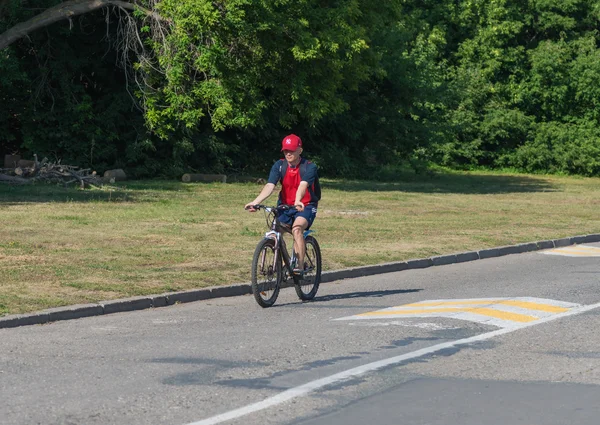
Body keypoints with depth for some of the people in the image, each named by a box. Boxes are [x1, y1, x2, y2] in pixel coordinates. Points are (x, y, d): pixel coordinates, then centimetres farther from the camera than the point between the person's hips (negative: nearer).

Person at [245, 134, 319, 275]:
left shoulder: (309, 167, -15)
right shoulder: (279, 165, -6)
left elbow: (303, 185, -34)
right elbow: (270, 186, -19)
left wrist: (298, 201, -54)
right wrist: (255, 202, -36)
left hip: (306, 206, -4)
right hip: (285, 206, 4)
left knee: (297, 228, -32)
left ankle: (300, 265, -29)